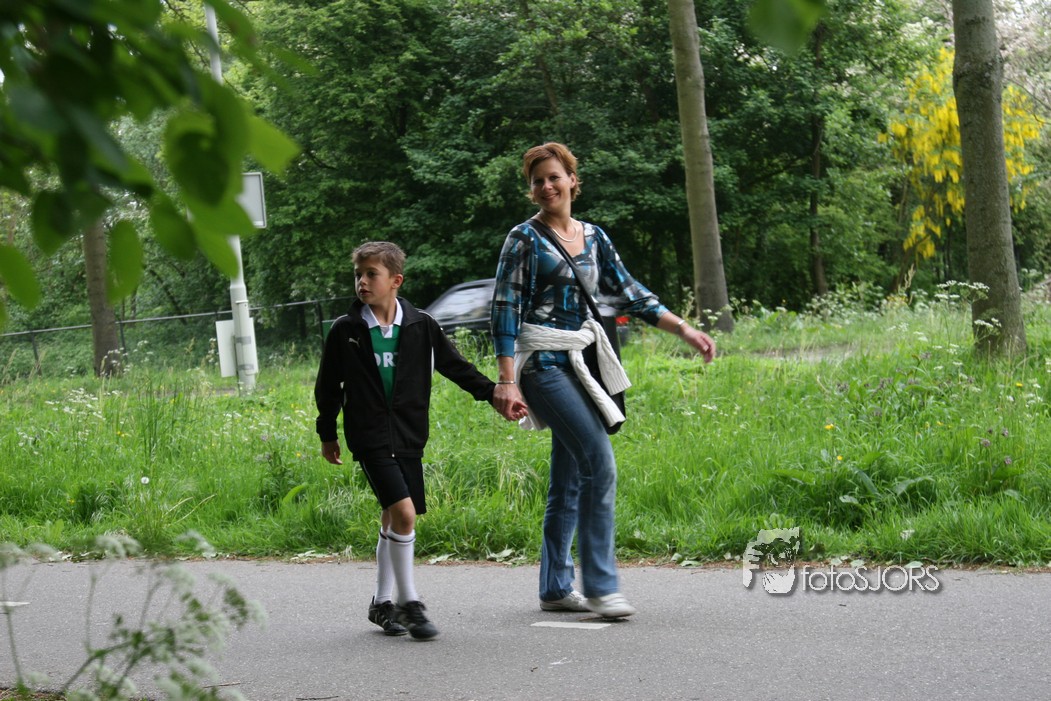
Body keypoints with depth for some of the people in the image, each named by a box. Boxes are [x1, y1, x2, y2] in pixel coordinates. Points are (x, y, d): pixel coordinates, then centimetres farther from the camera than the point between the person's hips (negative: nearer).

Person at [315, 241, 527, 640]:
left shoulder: (420, 327, 1)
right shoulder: (345, 331, -3)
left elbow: (456, 367, 10)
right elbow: (328, 387, 8)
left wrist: (495, 395, 3)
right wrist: (327, 434, 13)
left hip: (408, 438, 3)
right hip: (370, 438, -3)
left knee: (394, 520, 10)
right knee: (403, 512, -18)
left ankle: (382, 603, 24)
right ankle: (408, 603, -9)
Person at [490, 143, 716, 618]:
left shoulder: (592, 237, 13)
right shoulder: (525, 239, -5)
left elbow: (629, 294, 15)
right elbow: (504, 310, -9)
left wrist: (684, 329, 6)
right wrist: (507, 381, -16)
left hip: (578, 363, 7)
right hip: (542, 363, -7)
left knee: (569, 479, 8)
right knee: (600, 460, -17)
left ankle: (555, 588, 16)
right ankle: (600, 586, -13)